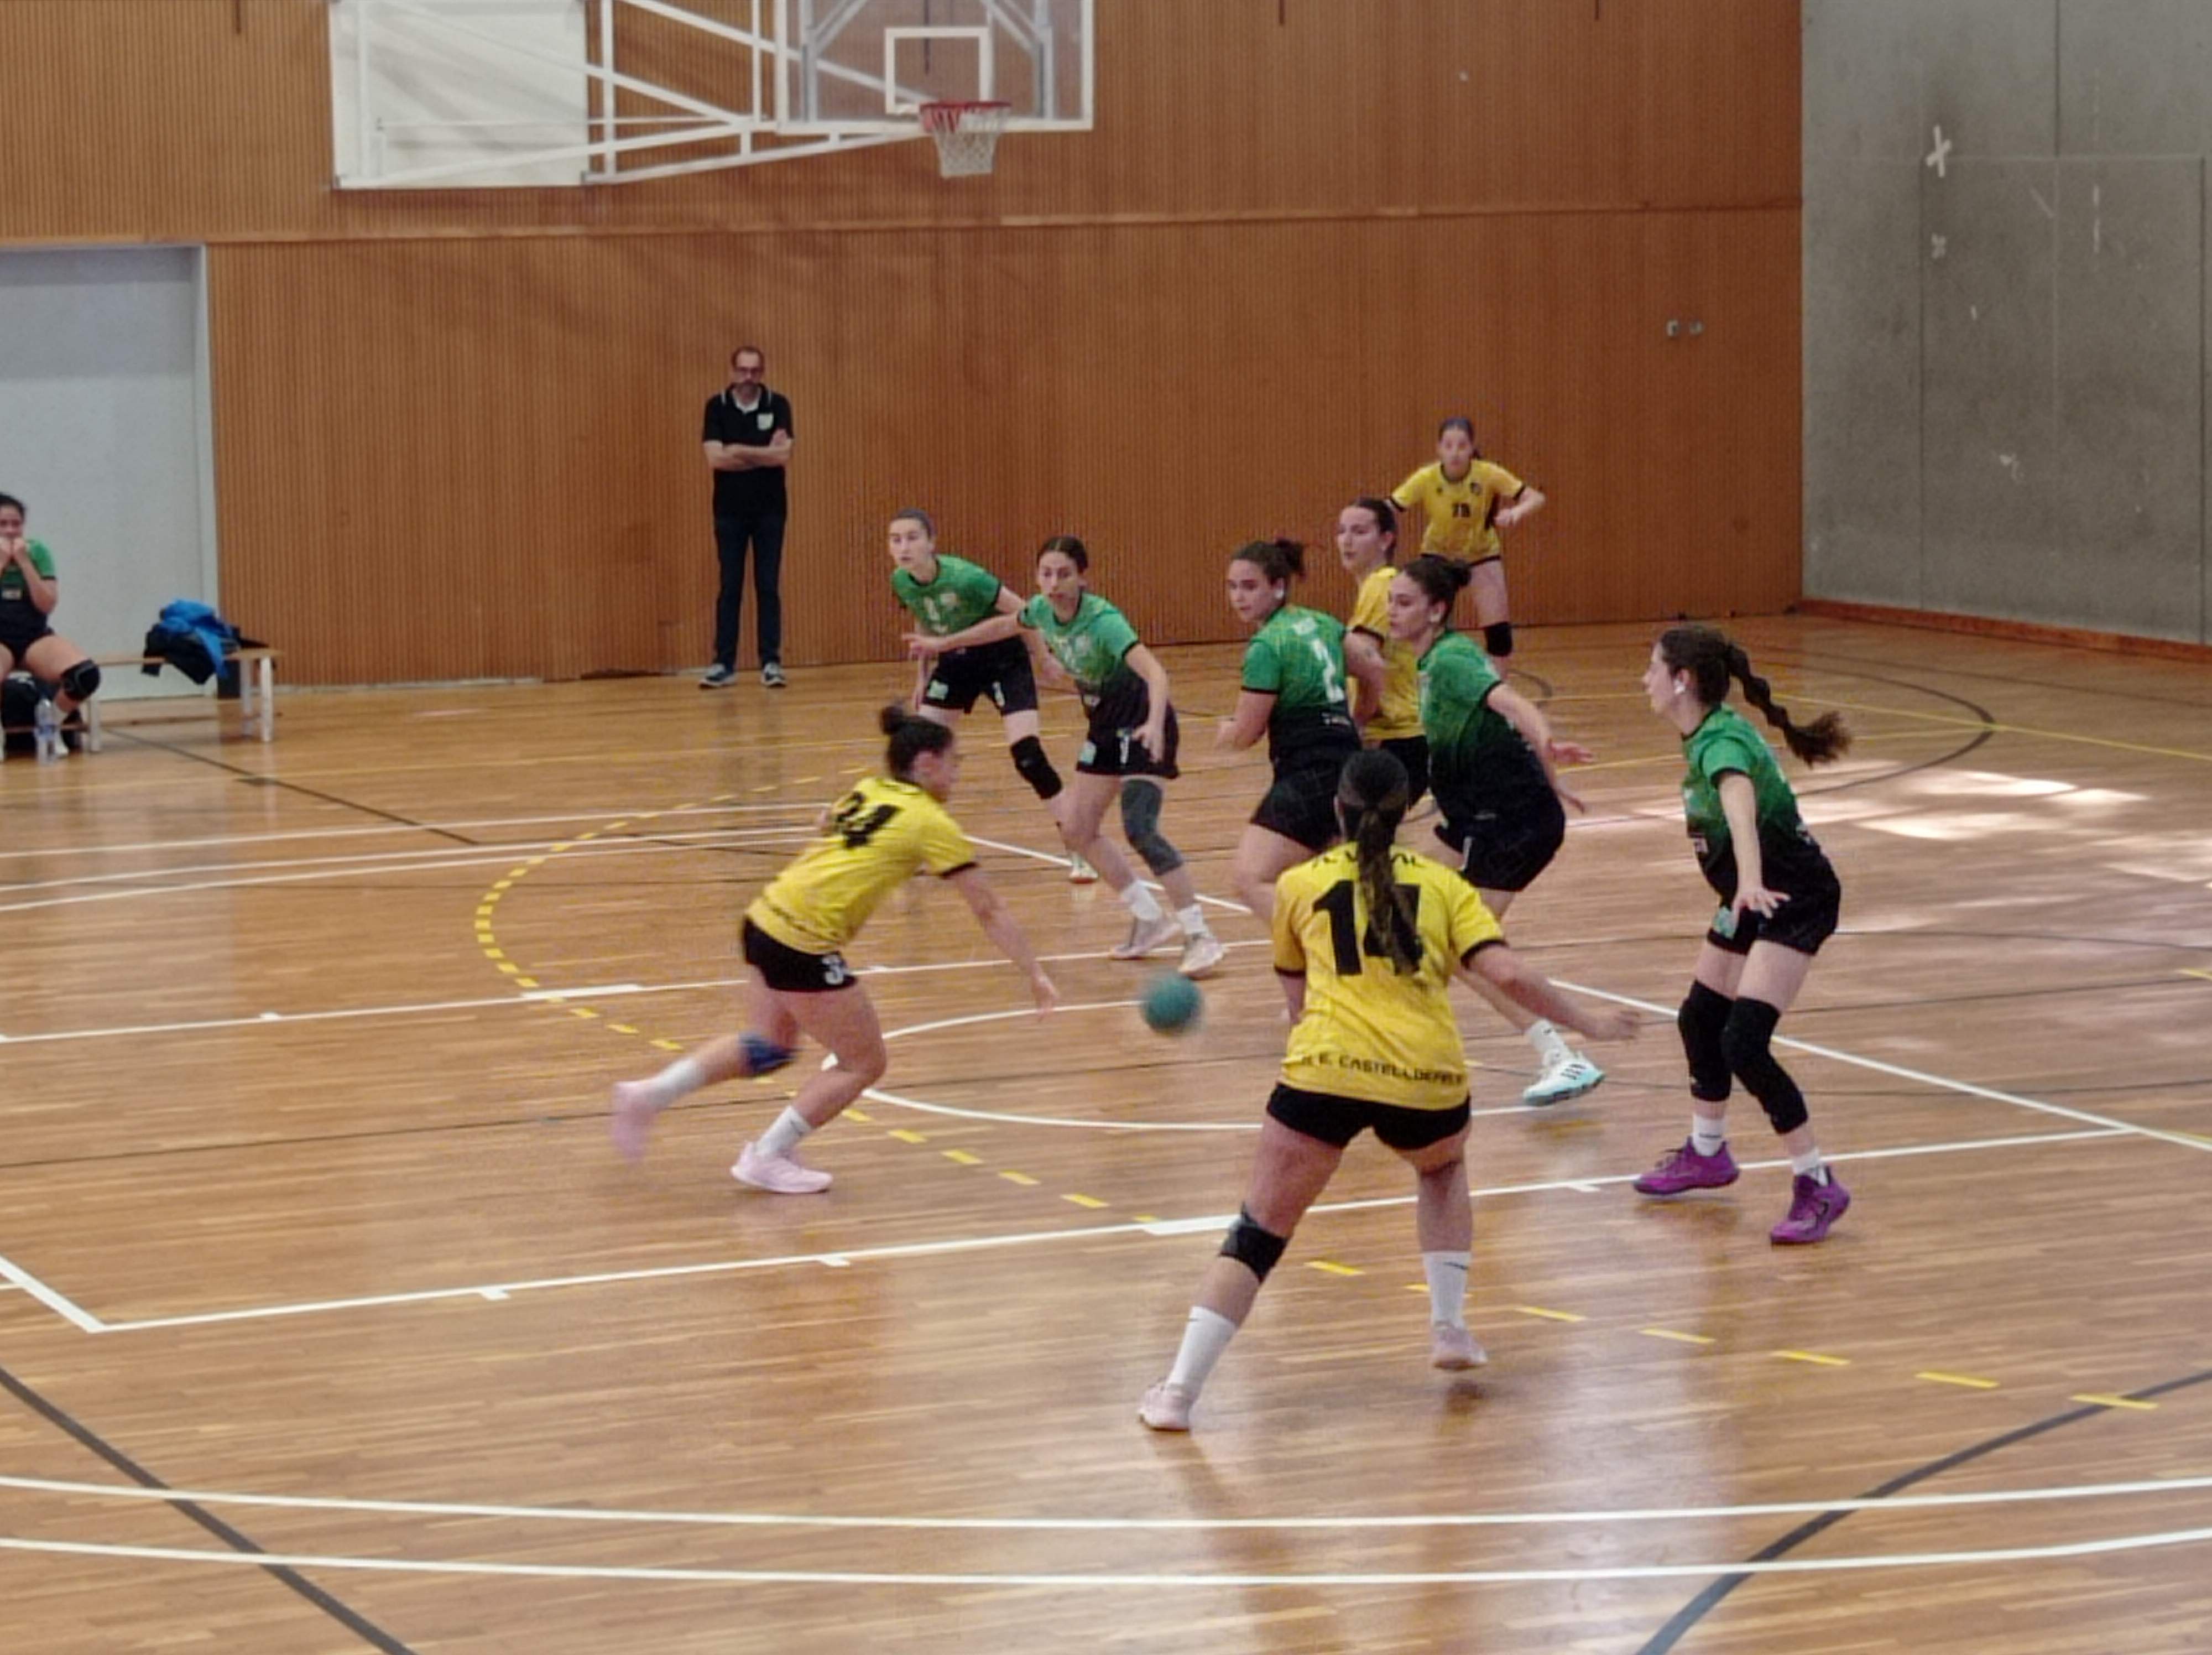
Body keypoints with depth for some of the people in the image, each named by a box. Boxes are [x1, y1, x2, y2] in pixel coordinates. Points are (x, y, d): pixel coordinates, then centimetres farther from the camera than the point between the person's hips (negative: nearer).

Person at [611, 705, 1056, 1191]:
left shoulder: (867, 792, 13)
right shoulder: (932, 824, -5)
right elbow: (990, 913, -1)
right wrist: (1035, 974, 4)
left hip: (766, 918, 8)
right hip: (804, 944, -8)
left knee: (772, 1045, 27)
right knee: (865, 1063, 7)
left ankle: (649, 1094, 23)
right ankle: (768, 1157, 10)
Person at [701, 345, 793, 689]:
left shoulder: (778, 405, -2)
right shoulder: (717, 407, -1)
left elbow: (784, 457, -13)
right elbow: (715, 459, -12)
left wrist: (738, 451, -13)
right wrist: (764, 454, -12)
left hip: (770, 509, 0)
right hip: (730, 509, 0)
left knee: (769, 587, 1)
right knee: (730, 587, 3)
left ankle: (771, 662, 5)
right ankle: (724, 664, 6)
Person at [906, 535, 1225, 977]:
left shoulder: (1102, 621, -29)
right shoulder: (1043, 610, -6)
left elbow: (1153, 670, -43)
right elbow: (1007, 625, 18)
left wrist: (1155, 723, -60)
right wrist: (944, 643, 25)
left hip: (1142, 727, -8)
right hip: (1105, 727, 8)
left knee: (1139, 828, -22)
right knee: (1076, 830, 8)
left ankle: (1200, 936, -18)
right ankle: (1150, 919, 17)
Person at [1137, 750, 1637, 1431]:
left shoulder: (1300, 884, 17)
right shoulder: (1442, 883, 16)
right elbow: (1509, 974, 4)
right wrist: (1583, 1021, 18)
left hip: (1326, 1069, -1)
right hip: (1430, 1079, 1)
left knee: (1257, 1233, 6)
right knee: (1442, 1170, 35)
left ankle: (1179, 1390, -4)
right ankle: (1449, 1327, 26)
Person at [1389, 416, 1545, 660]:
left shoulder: (1489, 475, -26)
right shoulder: (1425, 479, -26)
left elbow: (1537, 499, -25)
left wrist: (1517, 511, -47)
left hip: (1482, 552, 0)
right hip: (1438, 554, 0)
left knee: (1498, 632, -7)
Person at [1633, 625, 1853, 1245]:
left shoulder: (1723, 742, -26)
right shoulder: (1705, 736, 4)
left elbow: (1740, 806, -47)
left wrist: (1751, 882, -64)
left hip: (1794, 902, -10)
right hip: (1754, 899, 10)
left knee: (1744, 1042, -19)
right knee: (1699, 1020, 20)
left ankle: (1817, 1185, -11)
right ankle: (1706, 1154, 40)